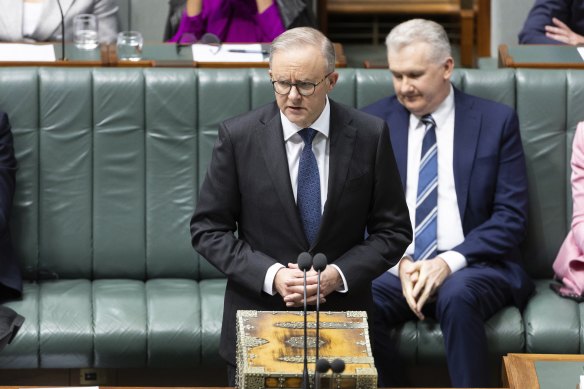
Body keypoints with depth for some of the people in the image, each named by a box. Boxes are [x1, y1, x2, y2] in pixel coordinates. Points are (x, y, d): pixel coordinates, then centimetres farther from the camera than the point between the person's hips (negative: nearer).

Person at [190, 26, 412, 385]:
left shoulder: (370, 135, -6)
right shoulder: (238, 136, -8)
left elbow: (393, 230, 0)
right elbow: (208, 230, -4)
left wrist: (340, 274, -15)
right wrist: (270, 275, -17)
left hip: (341, 312, 1)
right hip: (259, 316, -1)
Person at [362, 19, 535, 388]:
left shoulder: (496, 121, 4)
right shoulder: (374, 122, 9)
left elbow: (511, 217, -2)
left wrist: (450, 262, -16)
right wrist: (400, 263, -13)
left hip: (475, 265, -2)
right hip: (396, 266, 2)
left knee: (457, 295, -37)